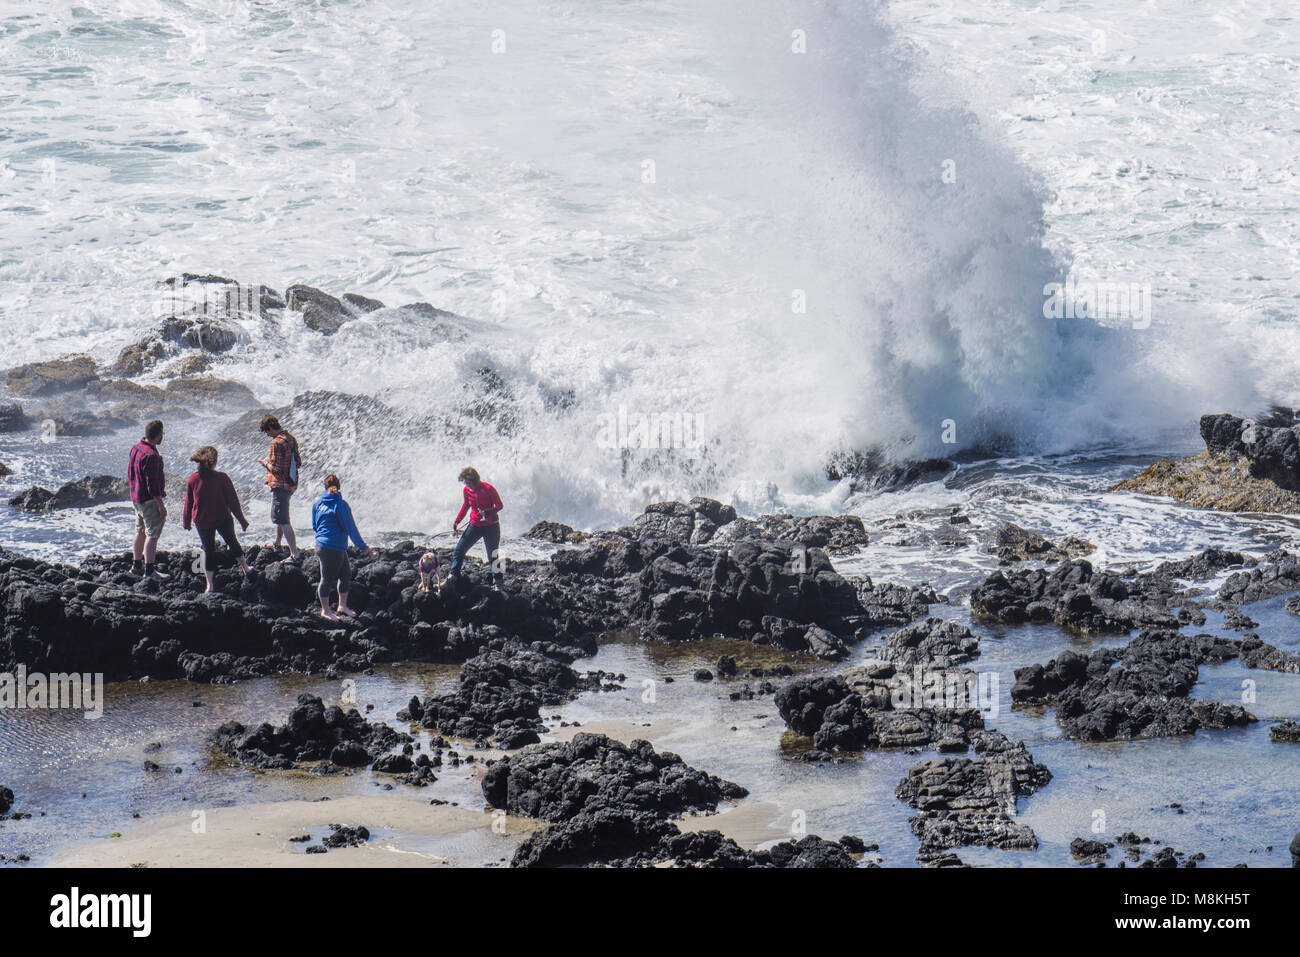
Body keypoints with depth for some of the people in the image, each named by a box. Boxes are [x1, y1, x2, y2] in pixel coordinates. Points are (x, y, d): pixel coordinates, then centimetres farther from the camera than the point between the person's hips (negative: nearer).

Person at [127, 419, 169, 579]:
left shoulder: (136, 448, 6)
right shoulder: (151, 455, -24)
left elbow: (129, 474, 17)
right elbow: (152, 483, -24)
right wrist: (161, 505, -19)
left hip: (136, 498, 10)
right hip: (150, 500, -10)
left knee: (141, 532, 21)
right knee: (153, 534, -7)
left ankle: (136, 564, 31)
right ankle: (149, 570, -9)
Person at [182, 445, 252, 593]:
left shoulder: (192, 480, -8)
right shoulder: (222, 478, -15)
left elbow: (188, 503, 1)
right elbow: (232, 500, -9)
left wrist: (186, 522, 15)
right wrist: (241, 519, 2)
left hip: (202, 522, 1)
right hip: (223, 519, -1)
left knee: (208, 550, 10)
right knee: (232, 542, 23)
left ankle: (210, 585, 7)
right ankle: (245, 568, 38)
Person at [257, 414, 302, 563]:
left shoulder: (277, 442, -20)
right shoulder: (291, 439, 7)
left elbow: (275, 468, -22)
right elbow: (298, 463, 12)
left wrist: (265, 462, -4)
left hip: (280, 485, -10)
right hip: (292, 484, 10)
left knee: (282, 520, -7)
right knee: (279, 514, 27)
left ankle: (294, 553, -11)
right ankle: (277, 544, 42)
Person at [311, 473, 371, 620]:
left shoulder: (317, 504, 6)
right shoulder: (340, 505, -15)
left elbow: (314, 526, 17)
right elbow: (351, 528, -13)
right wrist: (363, 547, -5)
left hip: (321, 544, 8)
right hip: (333, 548, -8)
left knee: (346, 575, 18)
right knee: (328, 579, 4)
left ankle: (342, 605, 27)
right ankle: (325, 610, 14)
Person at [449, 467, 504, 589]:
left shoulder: (488, 489, -17)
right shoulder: (467, 490, -2)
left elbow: (499, 506, -12)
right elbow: (465, 507, 14)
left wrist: (488, 512, -30)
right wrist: (456, 522, 10)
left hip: (491, 526, -5)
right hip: (475, 526, 5)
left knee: (493, 556, 2)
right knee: (459, 549, -1)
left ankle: (497, 582, 15)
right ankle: (453, 576, 5)